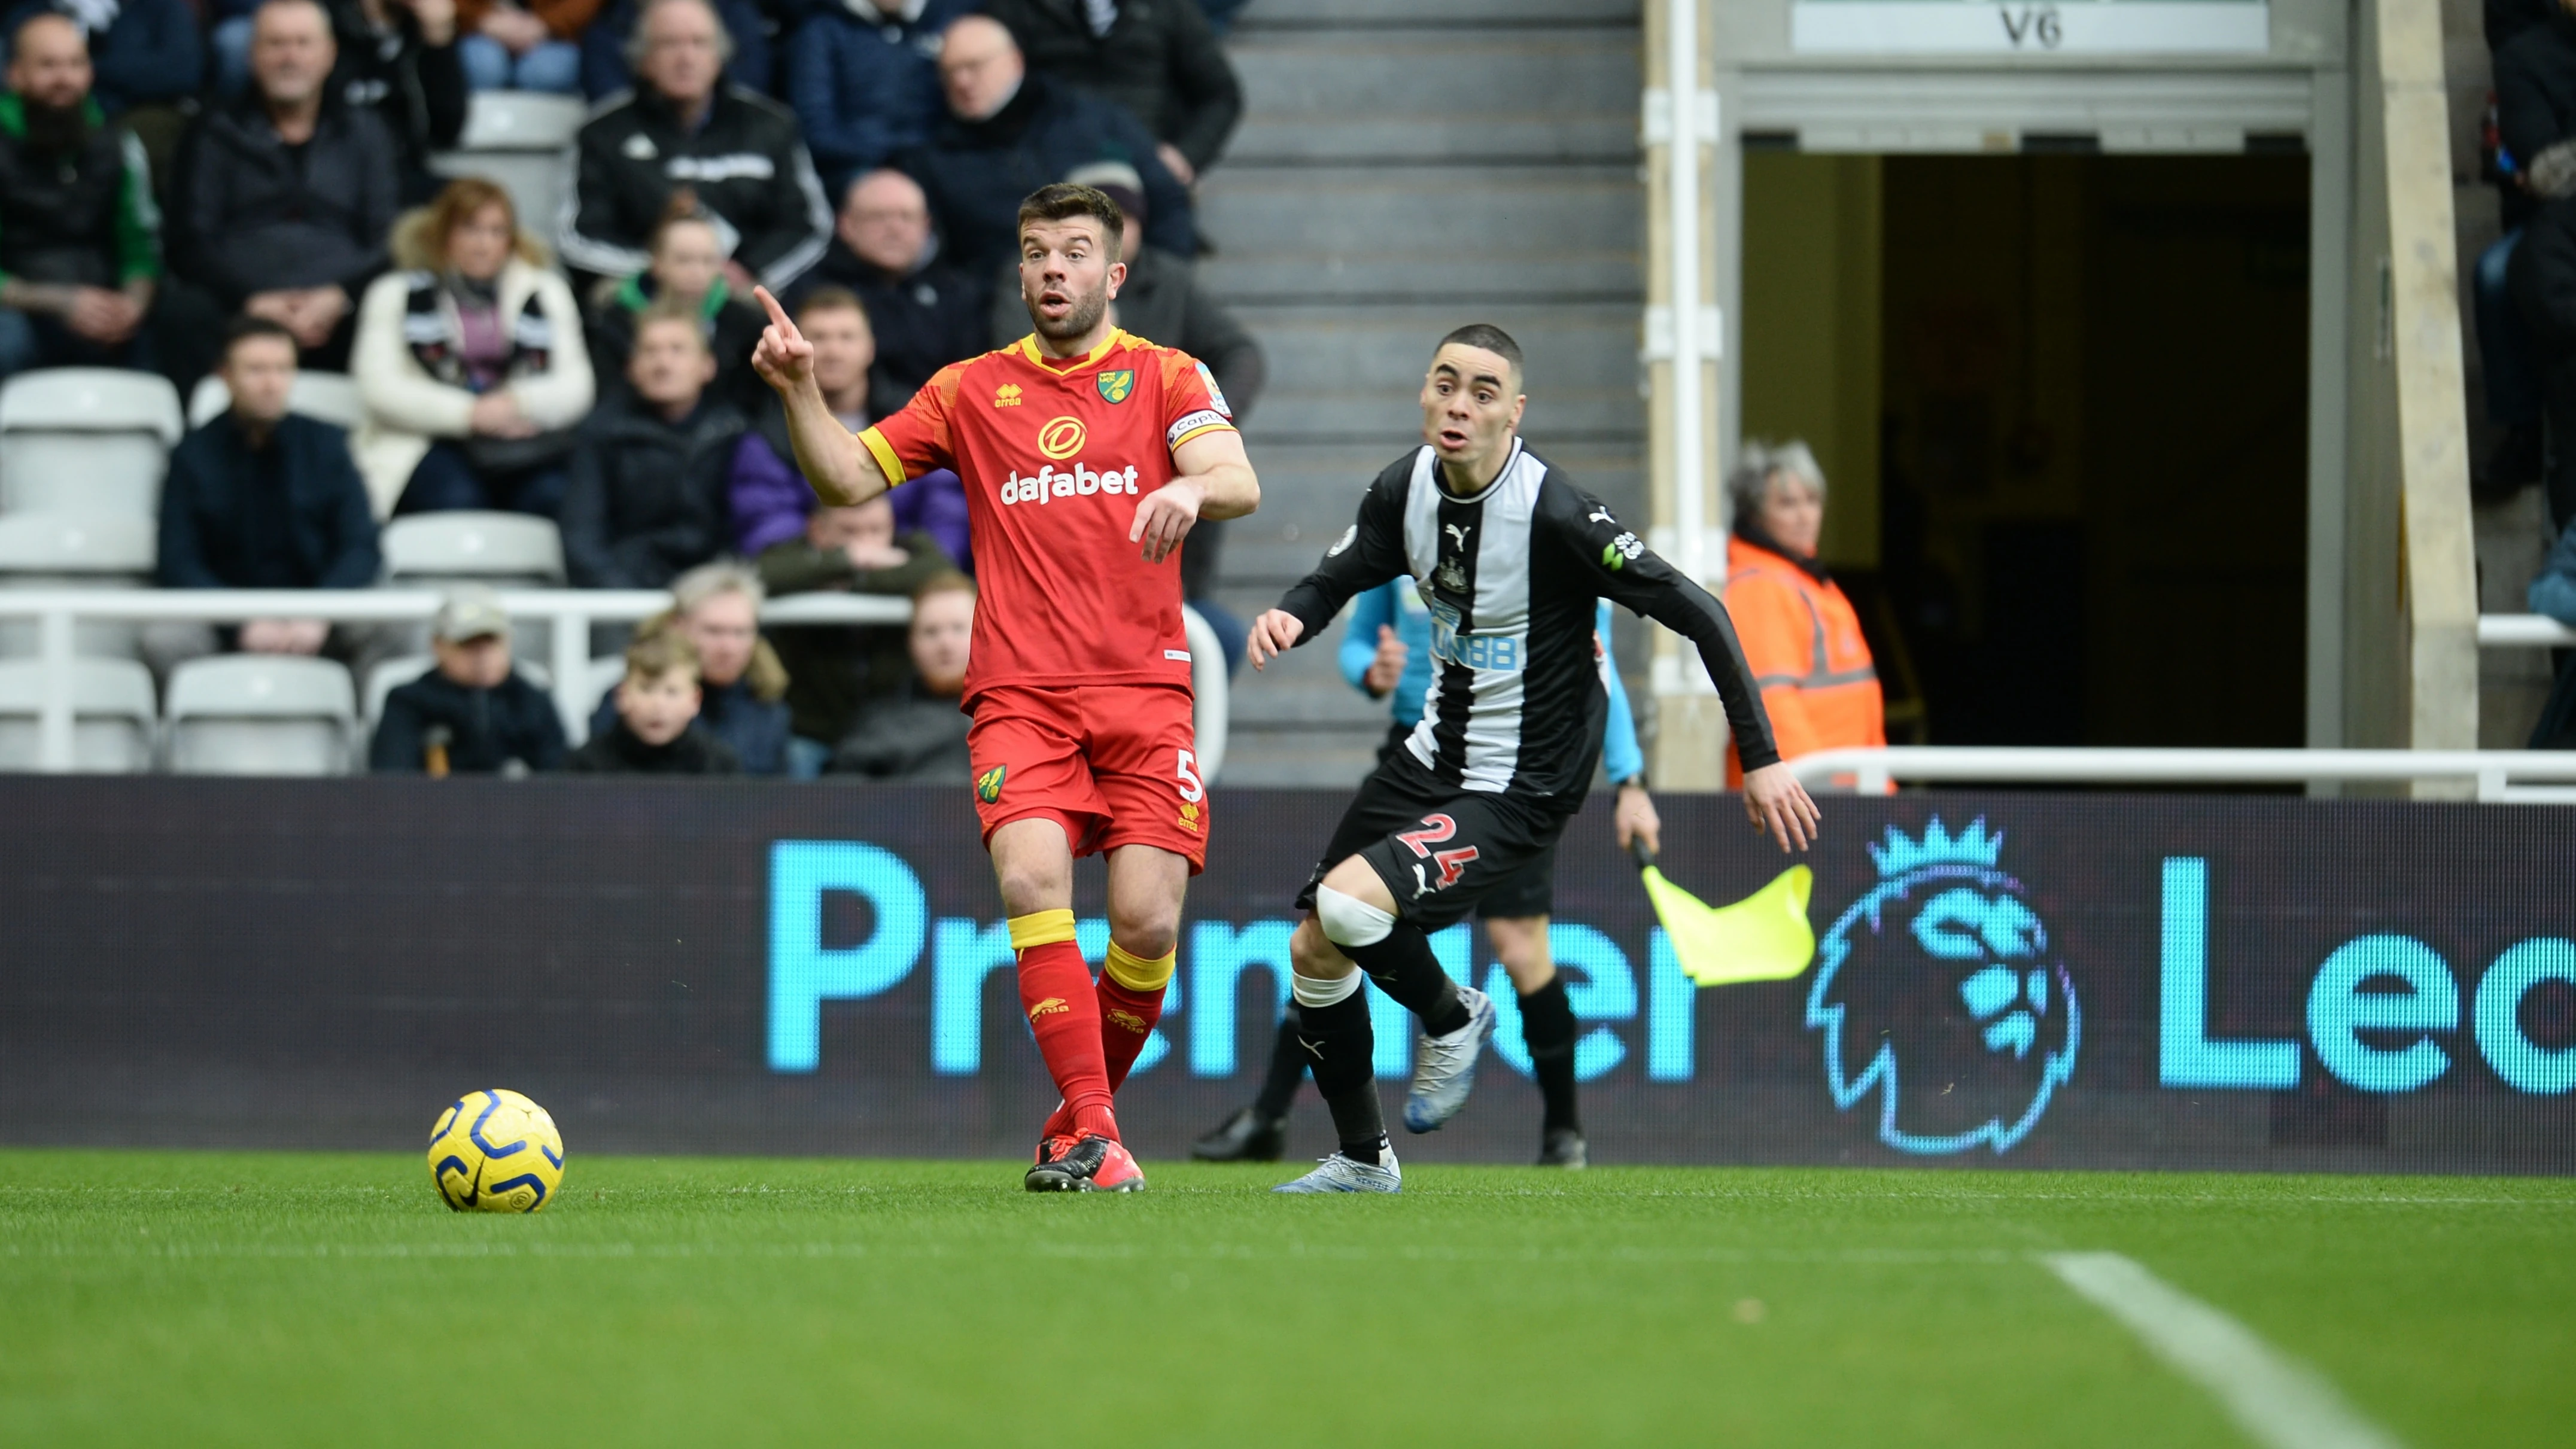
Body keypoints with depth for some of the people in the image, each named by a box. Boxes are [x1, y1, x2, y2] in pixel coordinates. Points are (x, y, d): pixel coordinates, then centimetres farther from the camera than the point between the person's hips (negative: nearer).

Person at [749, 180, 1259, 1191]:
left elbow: (1239, 482, -6)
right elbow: (848, 479, 13)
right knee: (1031, 880, -24)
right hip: (1020, 691, 0)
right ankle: (1090, 1130, -24)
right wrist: (799, 389, -4)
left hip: (1143, 689, 0)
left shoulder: (1166, 378, 10)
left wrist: (1193, 488, -30)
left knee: (1147, 920, -12)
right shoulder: (972, 391, 15)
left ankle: (1080, 1120, 11)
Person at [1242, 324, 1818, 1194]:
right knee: (1313, 953, 11)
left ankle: (1451, 1018, 6)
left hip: (1518, 794, -7)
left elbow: (1695, 613, -22)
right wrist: (1289, 619, -15)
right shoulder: (1407, 489, -5)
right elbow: (1334, 582, 10)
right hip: (1432, 759, 7)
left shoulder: (1555, 514, -25)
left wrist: (1761, 759, -23)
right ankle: (1362, 1161, 32)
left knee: (1348, 904, -26)